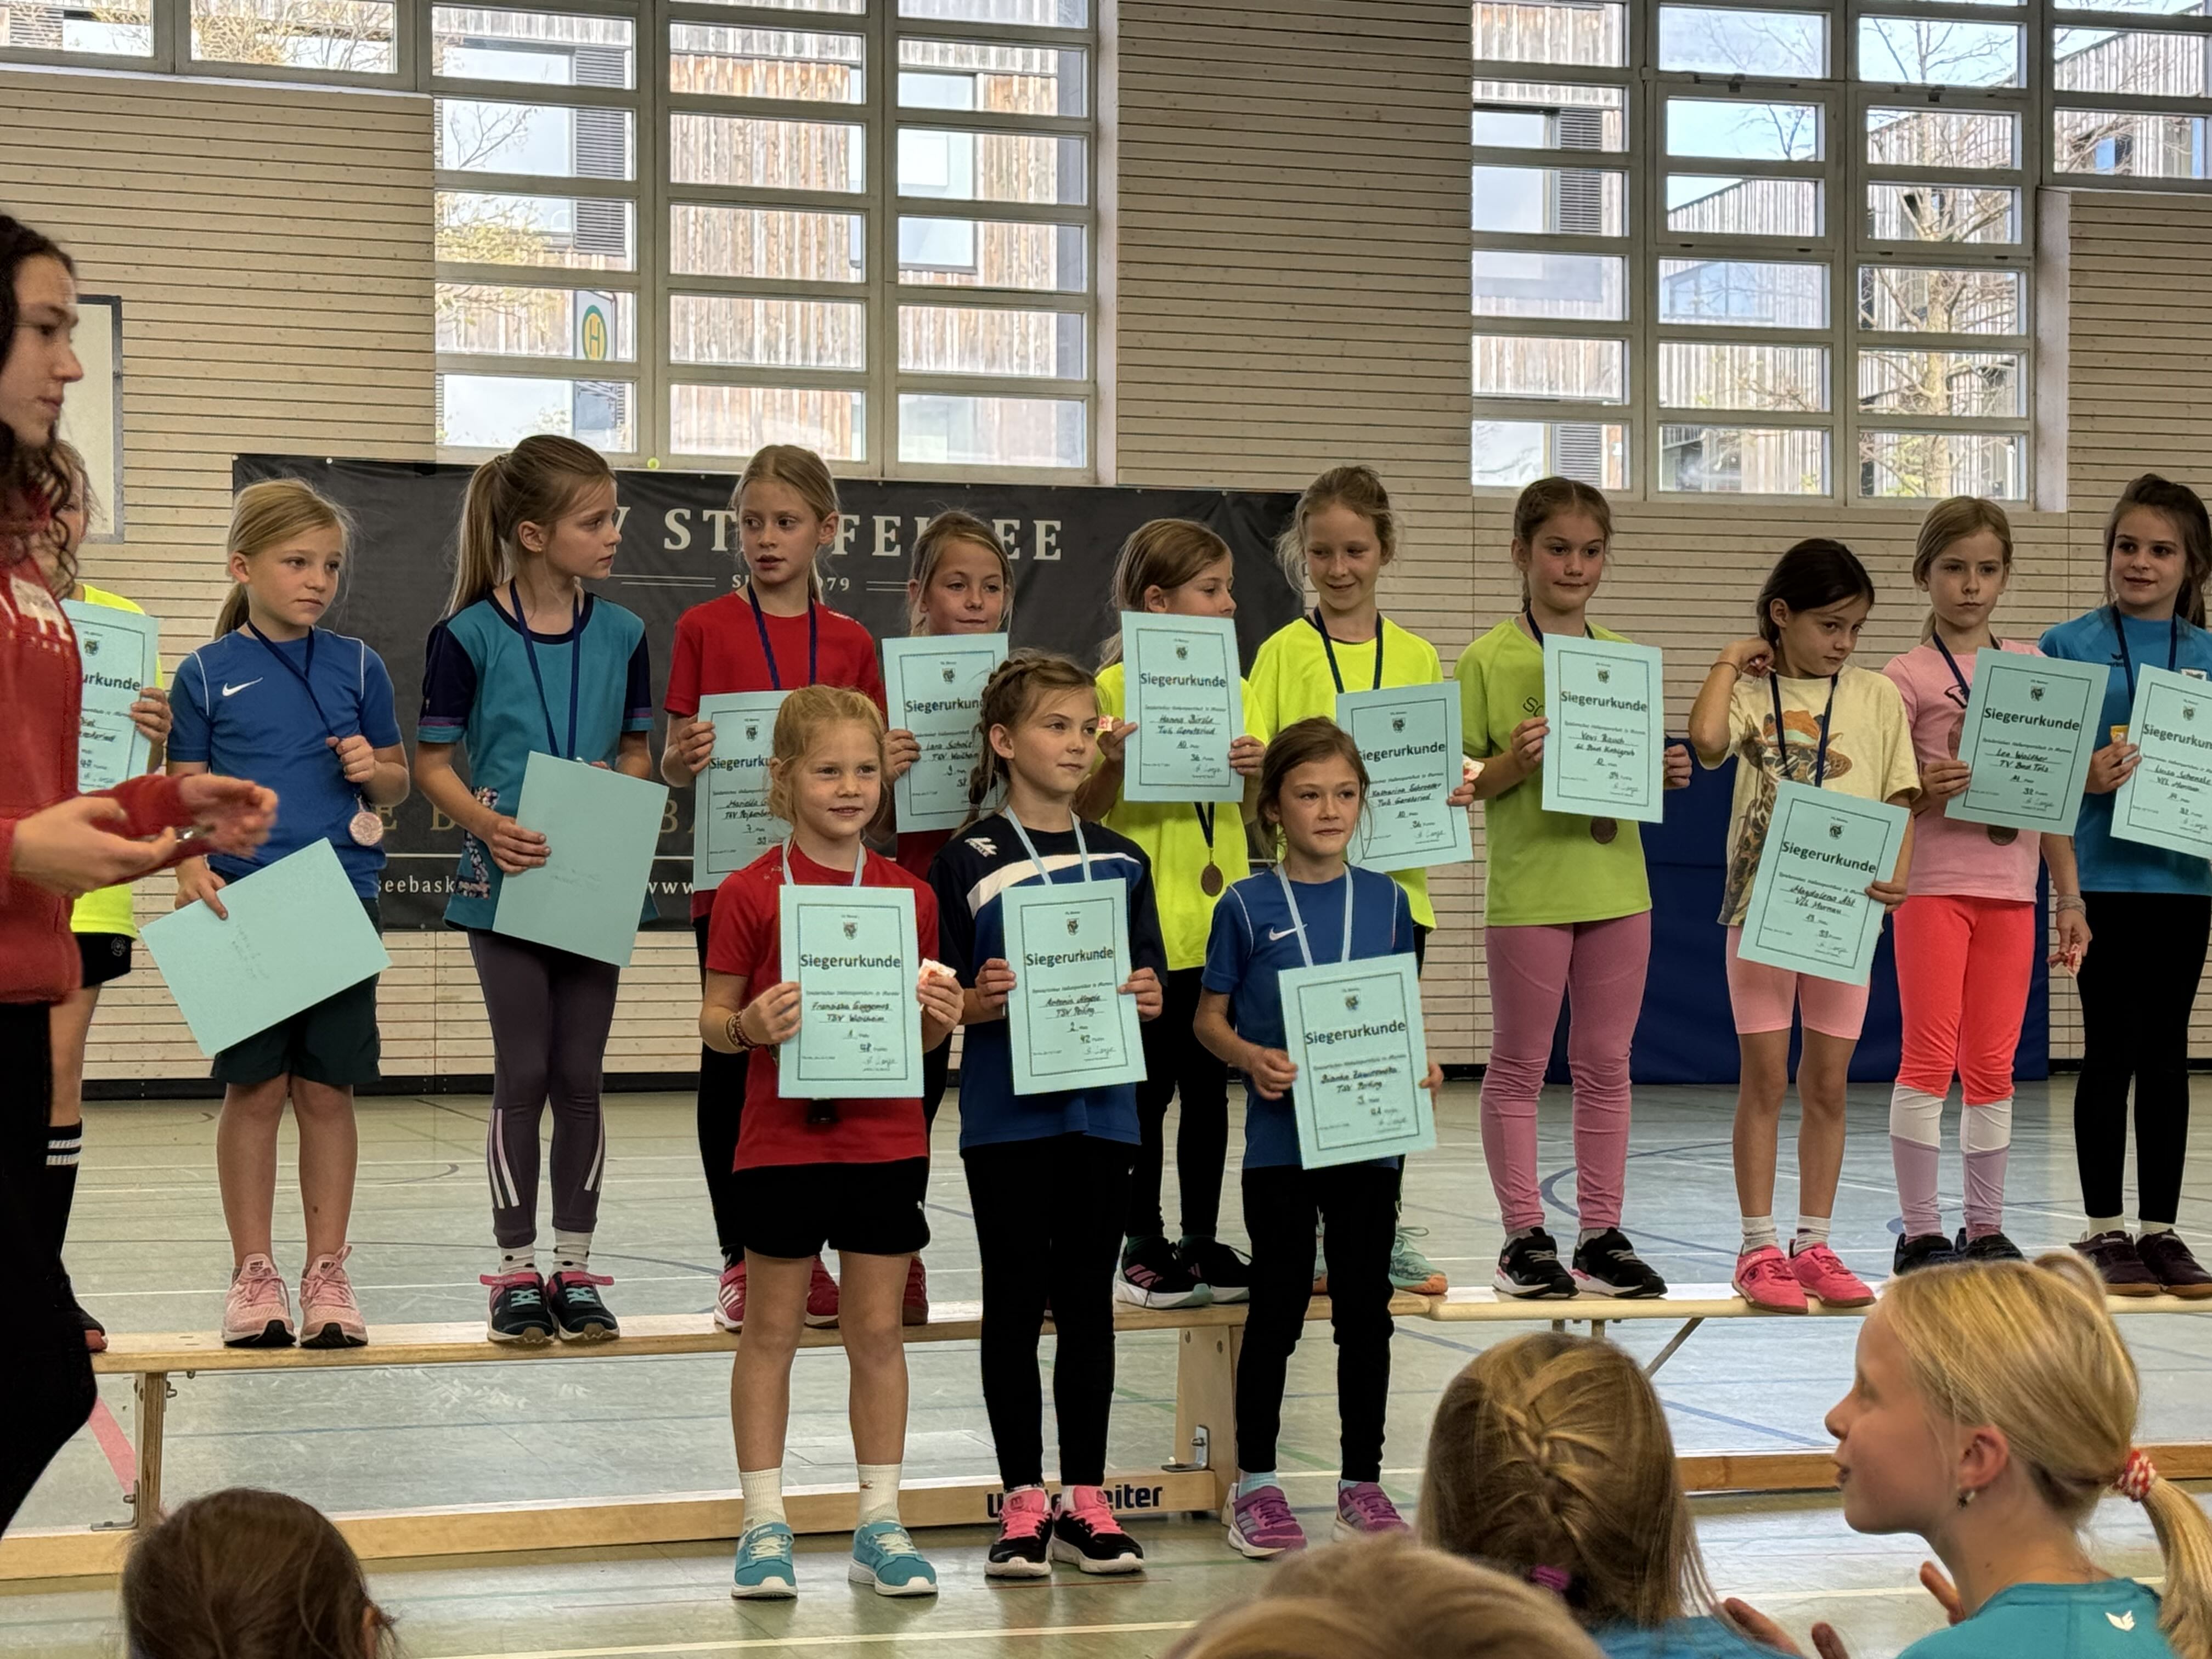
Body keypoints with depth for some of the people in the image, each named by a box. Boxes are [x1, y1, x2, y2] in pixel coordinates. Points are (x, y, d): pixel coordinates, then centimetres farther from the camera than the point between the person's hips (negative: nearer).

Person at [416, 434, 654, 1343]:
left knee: (579, 1074, 6)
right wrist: (487, 823, -21)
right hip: (507, 881, -3)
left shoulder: (621, 634, 5)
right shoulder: (470, 636, -6)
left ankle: (575, 1267, 15)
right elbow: (434, 762, -4)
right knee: (523, 1073, 0)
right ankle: (517, 1270, 11)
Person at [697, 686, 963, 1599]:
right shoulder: (749, 892, -4)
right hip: (783, 1140, -2)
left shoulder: (910, 895, 5)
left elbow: (923, 1035, 12)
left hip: (886, 1140, 3)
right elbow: (714, 1018, -1)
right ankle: (764, 1525, 13)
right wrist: (749, 1026, -22)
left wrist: (940, 1016, -10)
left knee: (878, 1329, 7)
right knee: (773, 1329, 5)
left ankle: (879, 1524, 16)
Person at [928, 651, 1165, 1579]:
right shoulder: (969, 861, -2)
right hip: (1007, 1112, -3)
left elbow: (1151, 986, 14)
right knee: (1016, 1302, 2)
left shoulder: (1121, 862, 10)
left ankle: (1085, 1501, 15)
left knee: (1088, 1302, 8)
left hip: (1101, 1109, 4)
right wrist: (981, 1002, -23)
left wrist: (1147, 998, -8)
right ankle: (1023, 1502, 10)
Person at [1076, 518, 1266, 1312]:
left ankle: (1203, 1244, 17)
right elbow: (1083, 810, -6)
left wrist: (1260, 769, -8)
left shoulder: (1234, 689, 10)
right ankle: (1144, 1247, 11)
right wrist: (1114, 763, -24)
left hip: (1220, 918, 5)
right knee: (1149, 1088, 2)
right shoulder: (1116, 687, -7)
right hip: (1145, 923, -5)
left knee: (1210, 1085, 10)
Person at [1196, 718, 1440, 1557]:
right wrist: (1253, 1059, -18)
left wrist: (1418, 1063, -6)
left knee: (1365, 1311, 8)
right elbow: (1209, 1017, 1)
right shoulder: (1248, 906, -3)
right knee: (1279, 1312, 3)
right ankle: (1255, 1484, 16)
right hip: (1281, 1139, -3)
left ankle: (1363, 1482, 19)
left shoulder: (1386, 900, 6)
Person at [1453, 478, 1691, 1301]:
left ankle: (1602, 1235, 15)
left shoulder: (1624, 657, 10)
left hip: (1616, 883, 5)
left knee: (1606, 1064, 8)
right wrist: (1514, 763, -22)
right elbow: (1458, 783, -5)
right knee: (1519, 1065, 3)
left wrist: (1667, 774, -3)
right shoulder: (1487, 660, -5)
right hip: (1527, 886, -5)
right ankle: (1525, 1237, 10)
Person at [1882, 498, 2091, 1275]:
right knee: (1929, 1058, -4)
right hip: (1933, 882, -4)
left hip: (2010, 888, 4)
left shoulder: (2032, 666, 11)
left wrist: (2070, 896, 10)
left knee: (1992, 1065, 8)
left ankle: (1987, 1229, 14)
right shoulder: (1907, 675, -2)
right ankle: (1920, 1232, 1)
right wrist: (1926, 790, -25)